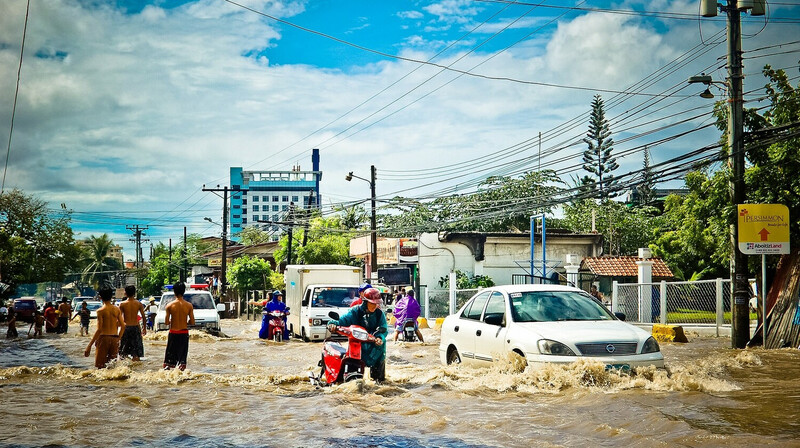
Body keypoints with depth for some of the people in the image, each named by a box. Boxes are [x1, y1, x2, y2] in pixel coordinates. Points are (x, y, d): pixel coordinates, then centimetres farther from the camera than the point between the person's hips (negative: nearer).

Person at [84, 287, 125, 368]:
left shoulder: (100, 311, -8)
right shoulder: (117, 309, 4)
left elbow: (99, 330, -14)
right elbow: (123, 326, 4)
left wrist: (89, 346, -13)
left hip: (104, 337, -4)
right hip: (115, 338, 4)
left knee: (100, 366, 1)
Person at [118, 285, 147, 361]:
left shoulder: (122, 304, -5)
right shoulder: (139, 304, -2)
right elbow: (143, 317, 0)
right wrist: (144, 328, 11)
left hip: (126, 327, 0)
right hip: (136, 327, 0)